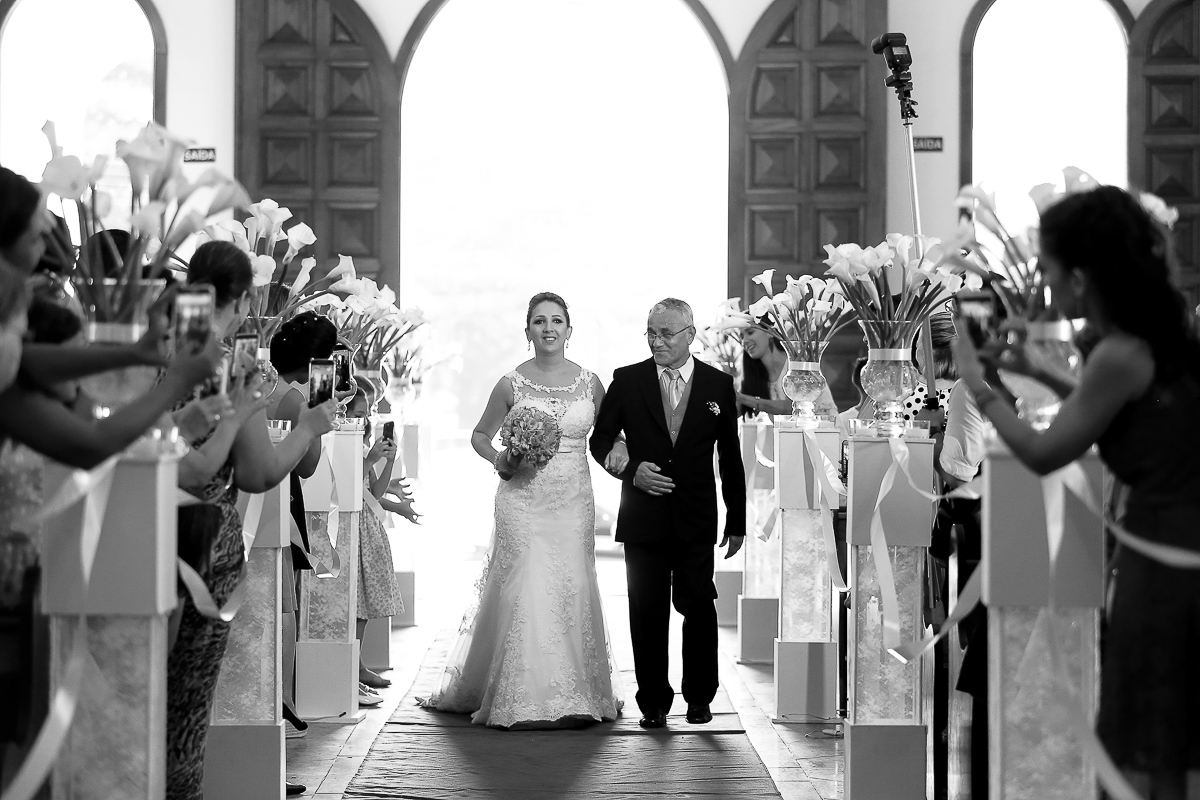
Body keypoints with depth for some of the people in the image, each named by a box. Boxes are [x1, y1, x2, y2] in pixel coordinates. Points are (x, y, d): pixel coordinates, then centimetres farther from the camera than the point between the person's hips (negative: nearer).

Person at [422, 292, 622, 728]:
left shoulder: (589, 382, 5)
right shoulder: (511, 385, -1)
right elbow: (479, 435, 11)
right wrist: (500, 461, -8)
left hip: (573, 503, 2)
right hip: (523, 500, -2)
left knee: (572, 591, 4)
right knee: (524, 592, -6)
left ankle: (576, 695, 15)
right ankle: (523, 698, 4)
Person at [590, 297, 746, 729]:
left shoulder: (719, 385, 4)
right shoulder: (627, 381, 3)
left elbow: (730, 458, 9)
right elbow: (600, 439, 8)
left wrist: (737, 520, 9)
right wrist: (629, 470, -12)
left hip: (696, 519, 0)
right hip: (643, 518, 0)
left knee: (698, 607, -1)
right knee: (648, 612, 3)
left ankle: (699, 697, 15)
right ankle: (654, 702, 12)